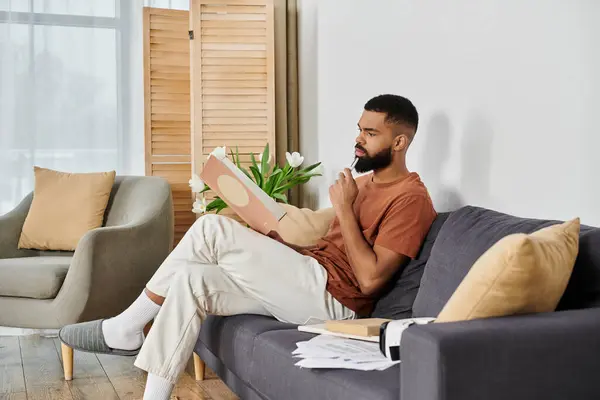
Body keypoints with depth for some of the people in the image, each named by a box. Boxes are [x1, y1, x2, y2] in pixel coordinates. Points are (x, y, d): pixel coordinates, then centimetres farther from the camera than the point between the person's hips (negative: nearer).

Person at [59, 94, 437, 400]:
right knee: (190, 278, -7)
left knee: (213, 229, -19)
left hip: (331, 296, -9)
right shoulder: (364, 182, 21)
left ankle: (127, 328, -5)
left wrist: (343, 209, -15)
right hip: (310, 283, 9)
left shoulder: (411, 198, -8)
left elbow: (370, 278, -18)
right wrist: (268, 239, 8)